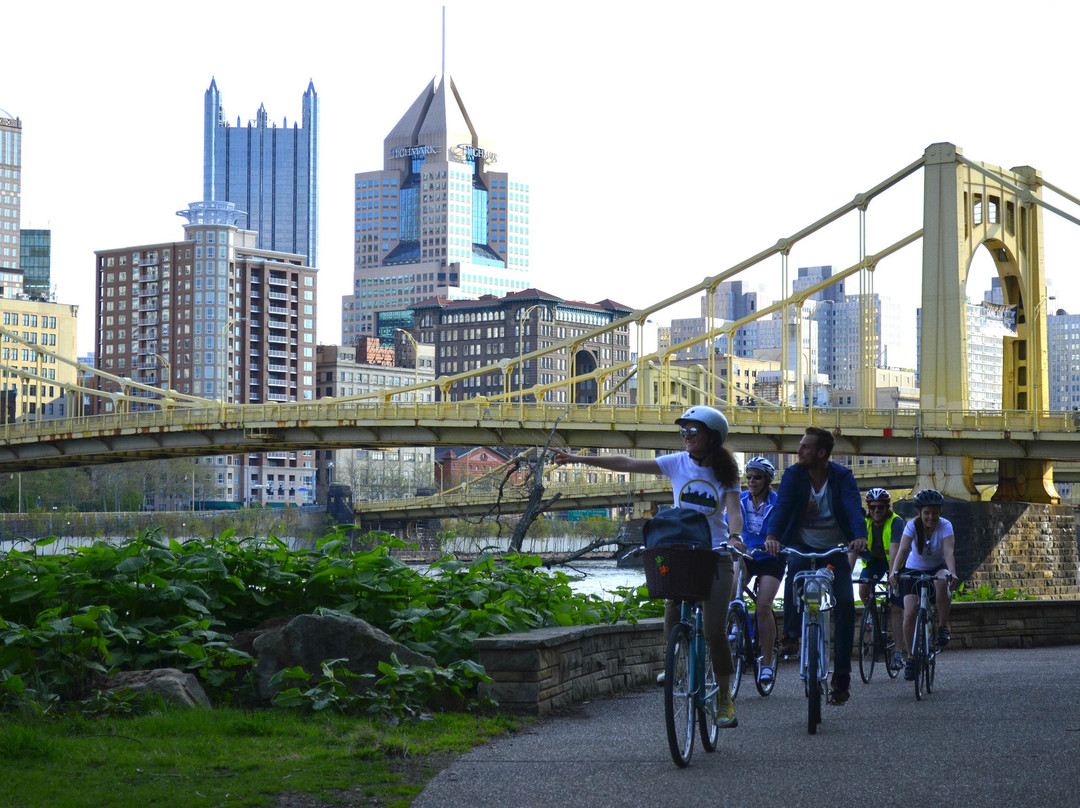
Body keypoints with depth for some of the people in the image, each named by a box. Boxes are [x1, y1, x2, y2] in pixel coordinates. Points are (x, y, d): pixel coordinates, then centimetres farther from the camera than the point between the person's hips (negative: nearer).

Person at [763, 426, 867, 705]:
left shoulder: (842, 476, -10)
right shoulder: (793, 474, -8)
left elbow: (854, 507, -24)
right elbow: (782, 505, -21)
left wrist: (860, 536, -45)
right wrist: (773, 536, -40)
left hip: (835, 547, 0)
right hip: (802, 544, 0)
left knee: (845, 603, -12)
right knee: (795, 566, -35)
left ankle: (842, 675, -4)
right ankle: (791, 630, -17)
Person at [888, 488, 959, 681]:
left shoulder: (945, 526, -19)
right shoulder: (912, 526, -17)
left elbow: (948, 552, -33)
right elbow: (903, 550, -30)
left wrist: (952, 573, -51)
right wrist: (894, 572, -48)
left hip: (938, 568, -1)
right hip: (914, 570, 1)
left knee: (941, 582, -38)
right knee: (910, 613, -16)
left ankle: (943, 627, -20)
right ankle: (910, 658, 1)